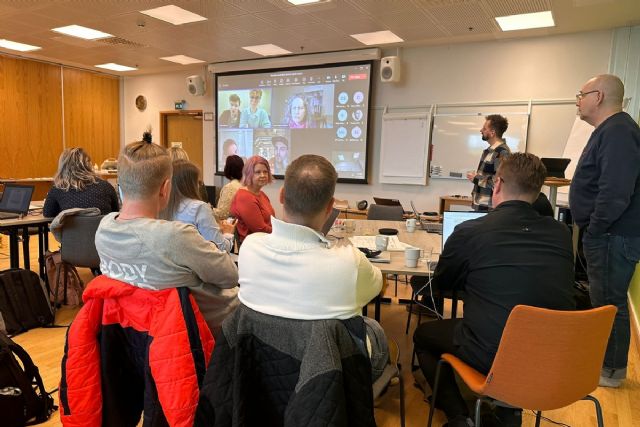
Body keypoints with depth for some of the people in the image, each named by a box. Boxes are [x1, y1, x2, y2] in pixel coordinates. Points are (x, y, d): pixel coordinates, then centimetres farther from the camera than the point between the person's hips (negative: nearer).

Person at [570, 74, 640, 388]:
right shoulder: (610, 131, 16)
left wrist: (594, 230, -17)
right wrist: (591, 231, 15)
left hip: (614, 236, -10)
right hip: (606, 235, 10)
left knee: (609, 303, 2)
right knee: (604, 299, 19)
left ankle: (611, 370, 17)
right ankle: (603, 358, 34)